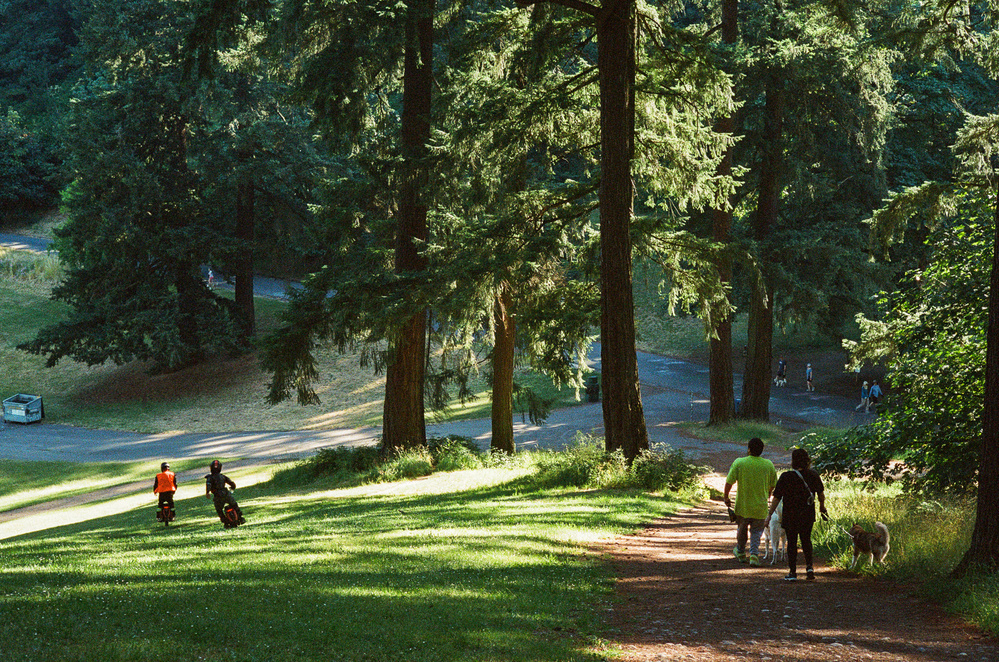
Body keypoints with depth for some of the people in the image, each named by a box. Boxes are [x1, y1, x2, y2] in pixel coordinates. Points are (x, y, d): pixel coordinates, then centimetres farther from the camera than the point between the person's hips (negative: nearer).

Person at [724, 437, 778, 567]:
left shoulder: (739, 463, -12)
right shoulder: (769, 465, -4)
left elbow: (729, 482, -12)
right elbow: (773, 484, 8)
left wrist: (726, 497, 3)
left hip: (743, 505, 0)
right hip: (760, 507, 1)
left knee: (742, 528, 21)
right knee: (756, 531, 13)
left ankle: (741, 552, 37)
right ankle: (754, 555, -2)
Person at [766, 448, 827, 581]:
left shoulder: (786, 477, -15)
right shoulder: (813, 475, -4)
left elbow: (777, 497, -13)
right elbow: (821, 493, 10)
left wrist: (769, 514, -5)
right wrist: (822, 506, 30)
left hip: (790, 516, -3)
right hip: (808, 515, 3)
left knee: (792, 542, 7)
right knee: (806, 540, 18)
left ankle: (793, 572, 10)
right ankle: (809, 567, 4)